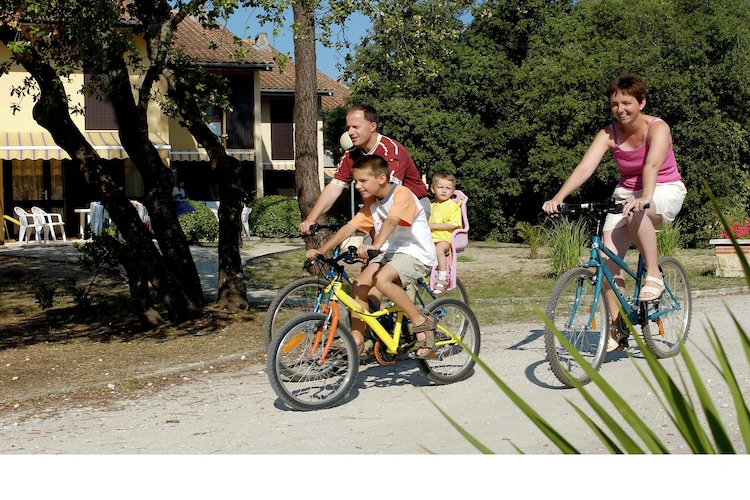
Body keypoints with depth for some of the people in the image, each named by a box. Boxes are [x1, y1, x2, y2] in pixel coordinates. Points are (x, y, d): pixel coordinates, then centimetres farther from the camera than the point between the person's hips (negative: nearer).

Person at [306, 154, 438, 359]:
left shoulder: (402, 194, -18)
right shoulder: (371, 204, 7)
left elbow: (391, 221, -36)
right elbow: (349, 227, -1)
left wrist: (375, 246, -53)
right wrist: (321, 250, -12)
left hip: (416, 253, -8)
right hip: (390, 253, 8)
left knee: (382, 279, -32)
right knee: (359, 284, -11)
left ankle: (421, 322, -17)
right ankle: (356, 341, 0)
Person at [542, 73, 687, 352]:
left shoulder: (657, 128, -18)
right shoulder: (608, 135, -8)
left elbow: (652, 165, -38)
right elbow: (585, 167, -22)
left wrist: (645, 197, -57)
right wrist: (558, 198, -38)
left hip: (665, 192, -4)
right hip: (627, 193, 5)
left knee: (635, 213, -40)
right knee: (608, 255, -13)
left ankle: (654, 275, -20)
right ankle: (617, 328, -2)